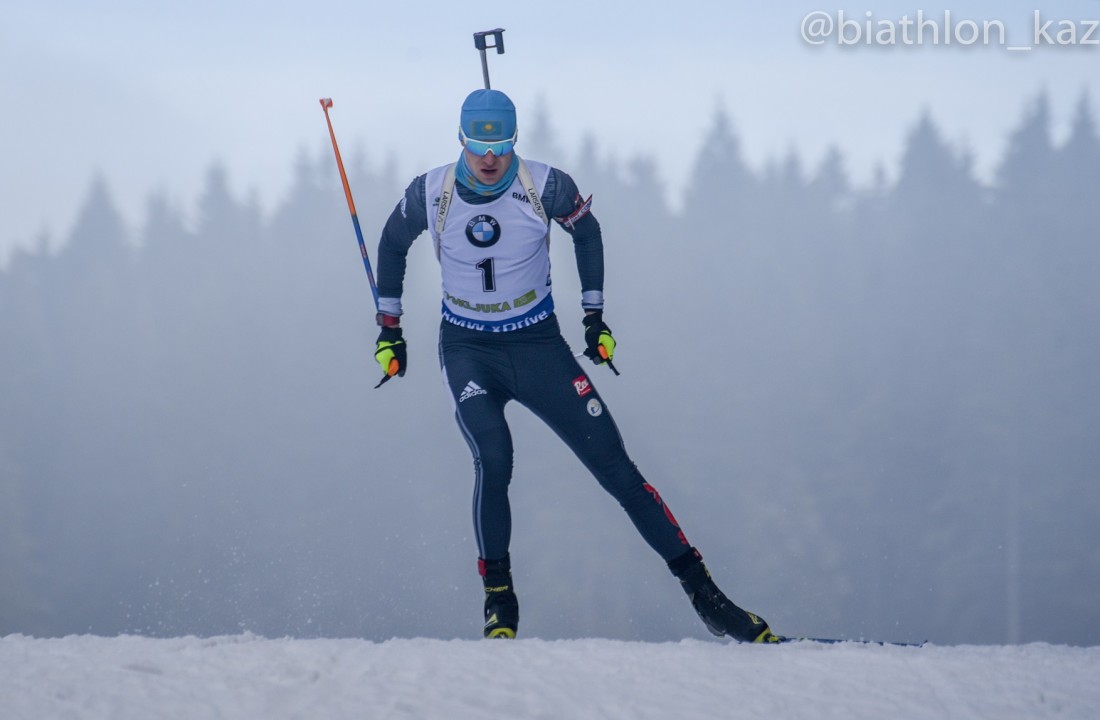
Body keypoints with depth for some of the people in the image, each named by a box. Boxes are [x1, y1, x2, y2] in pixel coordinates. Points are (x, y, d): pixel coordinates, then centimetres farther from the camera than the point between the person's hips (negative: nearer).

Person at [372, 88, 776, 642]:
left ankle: (701, 591, -2)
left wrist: (595, 315, 8)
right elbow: (392, 245, 10)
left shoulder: (545, 187, -13)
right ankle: (498, 602, -14)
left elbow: (586, 231, 8)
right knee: (493, 460, -27)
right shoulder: (431, 194, -11)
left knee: (614, 466, -5)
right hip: (468, 349, 0)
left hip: (537, 345, 0)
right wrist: (389, 328, 11)